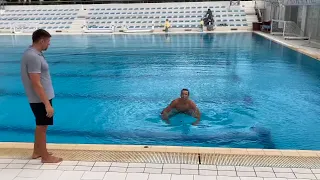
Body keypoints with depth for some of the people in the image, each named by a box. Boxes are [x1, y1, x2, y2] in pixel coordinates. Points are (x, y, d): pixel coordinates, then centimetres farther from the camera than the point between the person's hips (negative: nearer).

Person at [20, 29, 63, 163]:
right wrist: (47, 104, -25)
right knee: (42, 127, 3)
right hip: (40, 99, -10)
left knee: (40, 126, 20)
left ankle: (37, 151, 34)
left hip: (40, 98, 10)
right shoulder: (33, 57, -24)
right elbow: (36, 84, -26)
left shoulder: (32, 53, 8)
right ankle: (45, 156, 17)